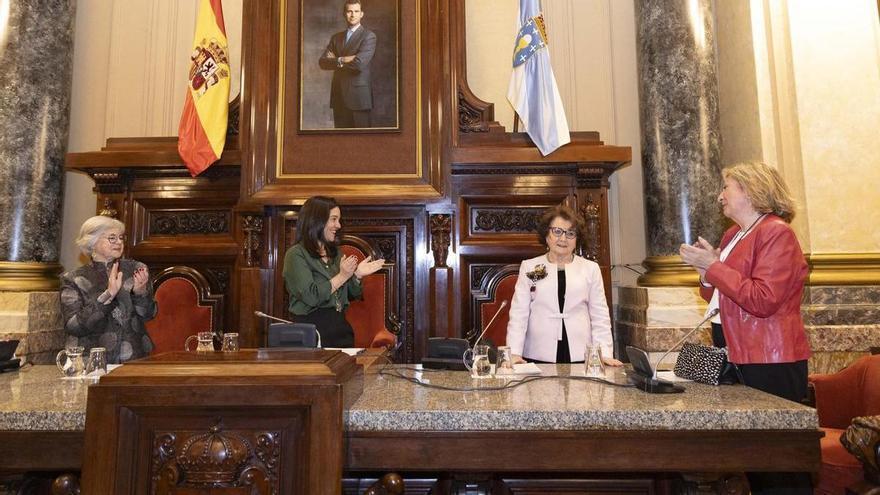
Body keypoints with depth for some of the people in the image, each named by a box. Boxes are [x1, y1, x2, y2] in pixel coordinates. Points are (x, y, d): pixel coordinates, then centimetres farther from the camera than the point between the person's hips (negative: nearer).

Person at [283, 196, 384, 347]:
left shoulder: (336, 253, 12)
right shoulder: (296, 254, -7)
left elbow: (352, 296, 17)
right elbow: (311, 296, -20)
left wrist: (357, 275, -2)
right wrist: (342, 276, -14)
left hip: (341, 328, 6)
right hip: (311, 330, -6)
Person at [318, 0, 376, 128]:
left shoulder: (369, 36, -1)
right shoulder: (336, 37, 17)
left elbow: (359, 63, -16)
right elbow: (322, 62, 6)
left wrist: (336, 60, -2)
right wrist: (342, 60, -11)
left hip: (359, 95, -5)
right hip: (338, 96, 5)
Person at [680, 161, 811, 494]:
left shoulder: (776, 232, -12)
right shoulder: (733, 235, 14)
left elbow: (763, 301, -22)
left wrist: (714, 267, -18)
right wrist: (705, 272, 2)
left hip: (768, 363, -8)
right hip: (737, 356, 8)